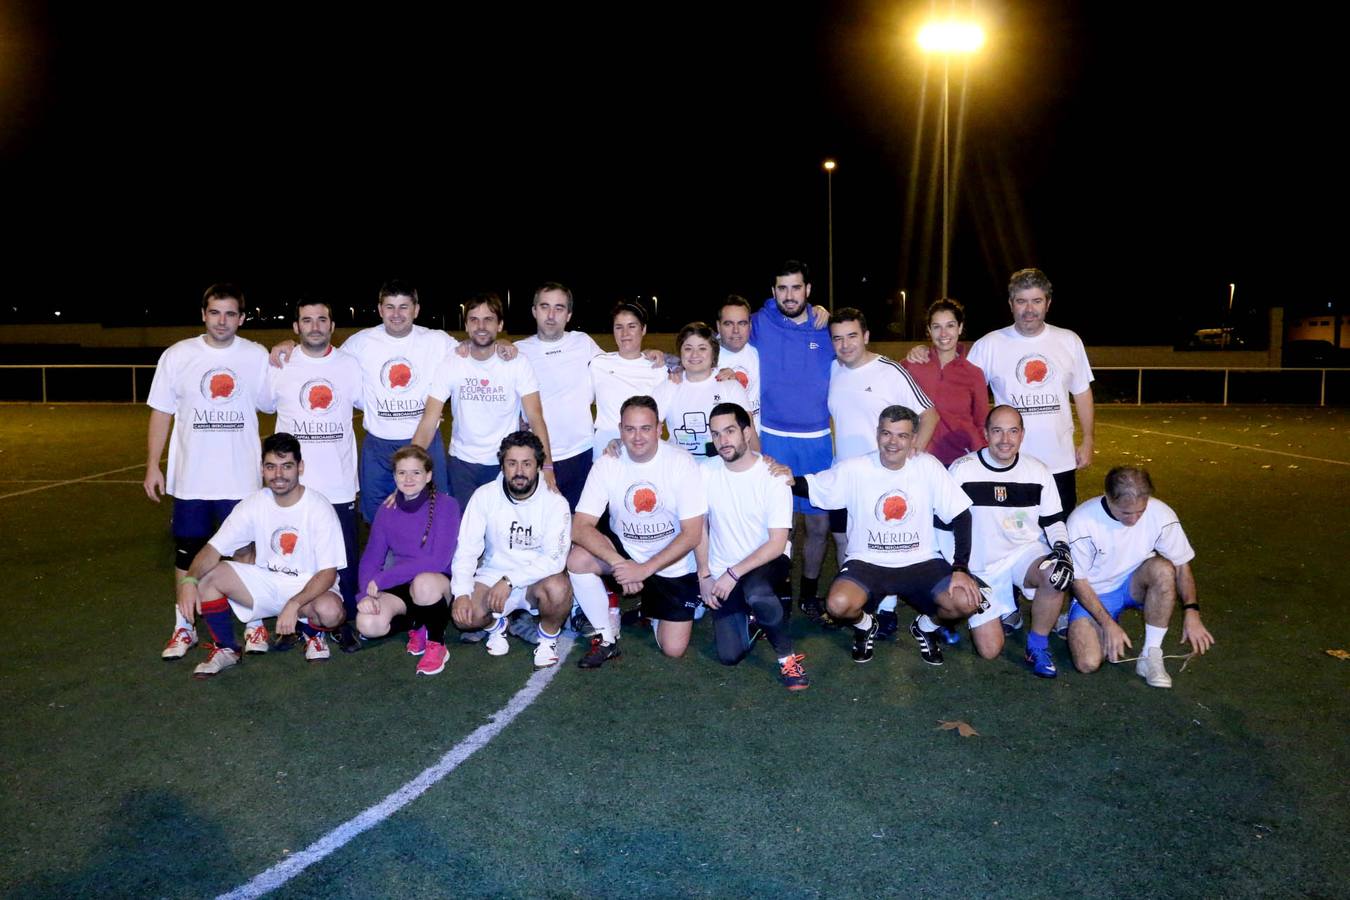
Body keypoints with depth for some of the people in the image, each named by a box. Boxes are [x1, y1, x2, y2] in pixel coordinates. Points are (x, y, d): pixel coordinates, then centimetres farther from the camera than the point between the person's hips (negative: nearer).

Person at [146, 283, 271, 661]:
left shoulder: (258, 356, 1)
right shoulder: (177, 356, 1)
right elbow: (162, 412, 4)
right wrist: (152, 465, 1)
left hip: (242, 478, -1)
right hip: (190, 477, 1)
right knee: (187, 552, 11)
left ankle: (254, 623, 20)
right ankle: (184, 626, 25)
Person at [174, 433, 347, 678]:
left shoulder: (319, 508, -18)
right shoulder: (254, 504, -7)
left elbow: (328, 573, -20)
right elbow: (214, 549, -11)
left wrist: (294, 604, -35)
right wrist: (189, 580, -32)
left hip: (310, 587, -4)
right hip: (265, 582, 4)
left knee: (330, 610, -38)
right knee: (207, 575, -18)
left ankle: (312, 632, 2)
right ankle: (225, 649, 3)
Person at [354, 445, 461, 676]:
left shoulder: (446, 505, -13)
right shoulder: (387, 511, 3)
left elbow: (438, 560, -22)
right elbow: (370, 559, 1)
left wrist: (381, 580, -21)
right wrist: (366, 594, -21)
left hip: (439, 584, -4)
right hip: (400, 587, 4)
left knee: (423, 581, -39)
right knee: (367, 625, -25)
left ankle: (437, 644, -11)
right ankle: (416, 626, 7)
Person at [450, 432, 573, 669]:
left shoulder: (555, 502, -12)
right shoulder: (484, 496, -6)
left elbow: (555, 558, -19)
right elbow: (467, 549, -7)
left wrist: (510, 581, -26)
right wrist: (461, 593, -22)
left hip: (537, 580, -2)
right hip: (492, 576, 2)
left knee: (558, 587, -35)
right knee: (464, 615, -25)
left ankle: (548, 637, -1)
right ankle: (495, 623, 13)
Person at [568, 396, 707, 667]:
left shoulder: (682, 463, -19)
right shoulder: (607, 464, -13)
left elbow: (692, 534, -19)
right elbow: (580, 527, -18)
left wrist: (645, 569, -26)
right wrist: (619, 564, -32)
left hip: (674, 564, -2)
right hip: (625, 552, 2)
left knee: (673, 649, -7)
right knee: (577, 559, -27)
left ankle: (655, 607, 27)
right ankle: (606, 640, -7)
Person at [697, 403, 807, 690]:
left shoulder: (773, 477, -16)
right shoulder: (705, 472, -6)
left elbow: (777, 543, -17)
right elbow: (700, 527, 5)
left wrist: (734, 574, -22)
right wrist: (704, 576, -2)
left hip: (767, 560, -3)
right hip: (722, 574, 3)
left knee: (757, 594, -39)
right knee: (730, 656, -8)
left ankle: (787, 658, -14)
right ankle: (749, 616, 25)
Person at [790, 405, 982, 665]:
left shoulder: (928, 466, -6)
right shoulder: (852, 469, -7)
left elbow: (961, 516, -3)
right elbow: (809, 487, 2)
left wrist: (961, 569, -12)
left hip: (921, 563, 1)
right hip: (867, 562, -1)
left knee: (967, 602, -24)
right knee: (838, 605, -31)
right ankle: (865, 625, 10)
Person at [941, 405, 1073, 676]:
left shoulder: (1037, 471, -1)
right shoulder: (962, 470, -9)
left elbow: (1053, 520, 7)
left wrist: (1062, 549, -13)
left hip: (1026, 551, 1)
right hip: (981, 567, -1)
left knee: (1056, 576, -35)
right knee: (989, 650, -5)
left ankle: (1037, 644, -9)